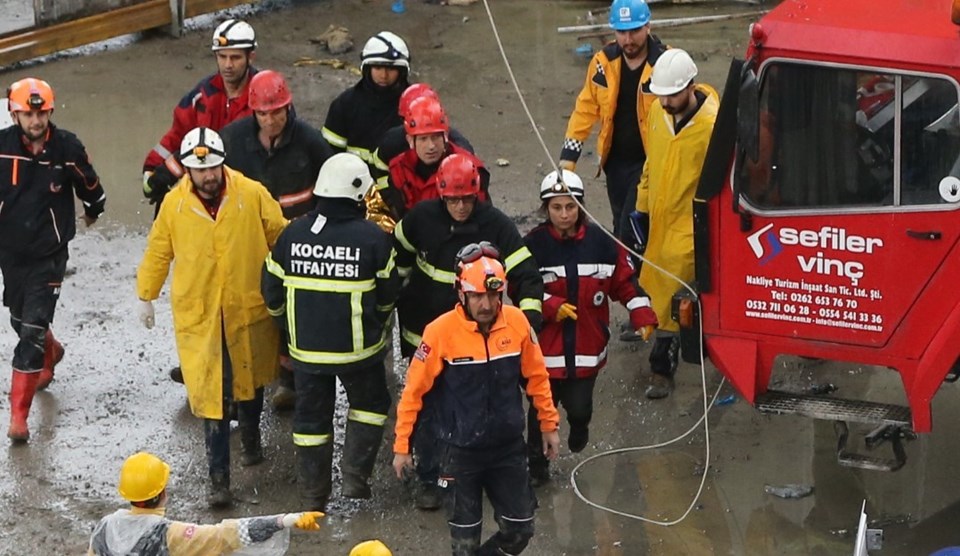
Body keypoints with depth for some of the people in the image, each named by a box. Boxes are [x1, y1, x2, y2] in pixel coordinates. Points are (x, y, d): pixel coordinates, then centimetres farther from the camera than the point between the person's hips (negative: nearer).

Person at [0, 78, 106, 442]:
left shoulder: (68, 148, -13)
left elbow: (90, 186, 8)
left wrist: (93, 211, 25)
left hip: (49, 254, -3)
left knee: (32, 330, -11)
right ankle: (50, 354, 57)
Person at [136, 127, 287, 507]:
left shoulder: (253, 195, -11)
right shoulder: (174, 204, -7)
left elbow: (281, 238, 1)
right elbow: (158, 253, 7)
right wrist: (146, 296, 13)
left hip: (249, 308, 1)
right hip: (197, 315, -1)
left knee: (250, 380, 22)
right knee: (209, 394, -5)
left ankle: (250, 437, 50)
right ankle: (218, 477, 1)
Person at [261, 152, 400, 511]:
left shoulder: (292, 235, -6)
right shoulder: (373, 238, -15)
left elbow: (272, 292, 3)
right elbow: (387, 295, -2)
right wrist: (376, 325, 19)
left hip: (305, 347, 2)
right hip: (357, 347, -2)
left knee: (311, 416, 15)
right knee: (370, 402, 22)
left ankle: (313, 495, 21)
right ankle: (355, 476, 14)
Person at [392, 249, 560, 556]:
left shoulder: (517, 322, -9)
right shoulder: (441, 332, -18)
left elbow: (536, 376, 5)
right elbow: (414, 390, -10)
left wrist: (549, 424, 11)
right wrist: (402, 445, -6)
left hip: (509, 447, 3)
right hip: (461, 452, -3)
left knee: (520, 530, 9)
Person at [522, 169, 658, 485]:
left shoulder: (601, 243, -1)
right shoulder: (533, 245, -7)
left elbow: (624, 282, 5)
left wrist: (642, 315, -5)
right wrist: (550, 306, -20)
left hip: (586, 347, 1)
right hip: (545, 346, -1)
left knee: (579, 407, 5)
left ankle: (579, 427, 42)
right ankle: (537, 465, 26)